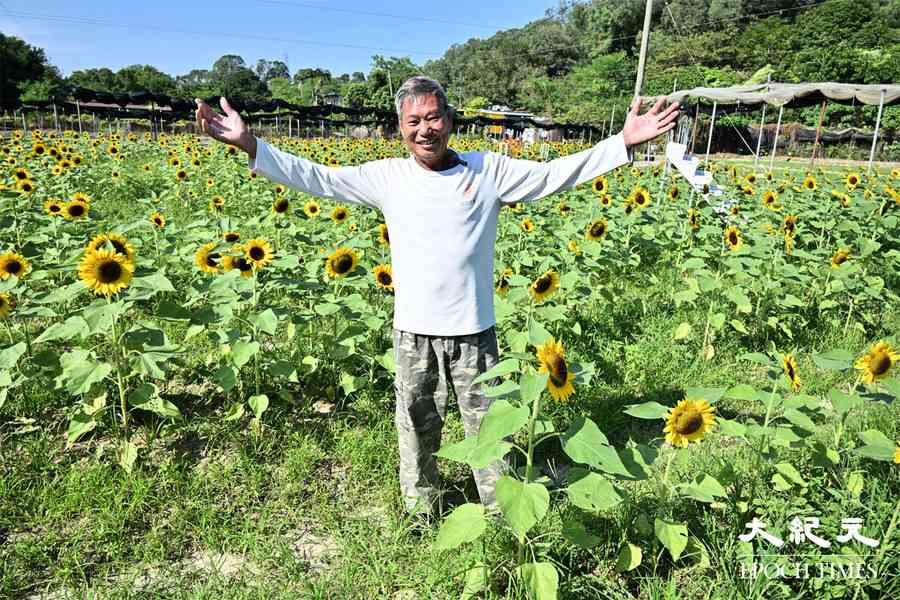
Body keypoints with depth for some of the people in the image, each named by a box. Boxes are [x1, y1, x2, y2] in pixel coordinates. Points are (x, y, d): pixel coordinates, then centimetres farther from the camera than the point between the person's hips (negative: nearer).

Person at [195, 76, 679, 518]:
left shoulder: (489, 170, -2)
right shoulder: (387, 177, 1)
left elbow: (555, 174, -1)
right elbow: (317, 178, 1)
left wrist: (624, 141, -7)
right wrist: (249, 144, -4)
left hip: (473, 331, -1)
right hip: (413, 331, 1)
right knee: (416, 426, 17)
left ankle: (501, 509, 36)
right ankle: (419, 509, 40)